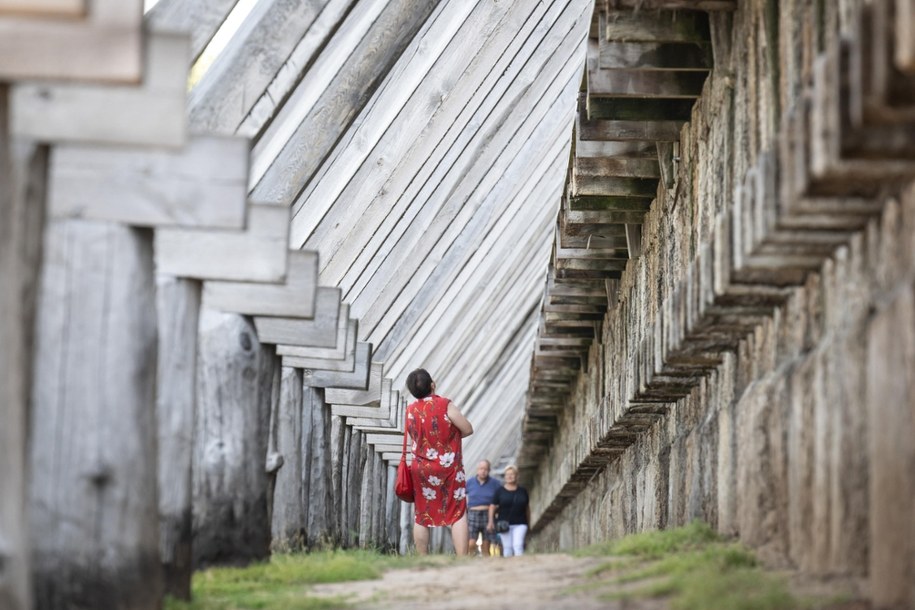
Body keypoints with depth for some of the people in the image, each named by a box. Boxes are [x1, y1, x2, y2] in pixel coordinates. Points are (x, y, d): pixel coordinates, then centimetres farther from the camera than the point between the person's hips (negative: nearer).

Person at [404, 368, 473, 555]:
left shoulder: (410, 410, 0)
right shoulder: (445, 405, -13)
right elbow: (468, 429, -8)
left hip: (422, 468, 4)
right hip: (449, 468, -4)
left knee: (422, 517, 10)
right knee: (458, 514, -3)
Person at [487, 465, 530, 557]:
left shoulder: (522, 491, 9)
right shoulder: (500, 491, 4)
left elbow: (527, 508, 17)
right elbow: (492, 507, 4)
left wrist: (528, 523, 18)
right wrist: (491, 521, -6)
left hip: (519, 524, 0)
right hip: (504, 524, 0)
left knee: (518, 545, -14)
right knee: (507, 547, -1)